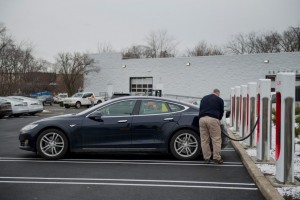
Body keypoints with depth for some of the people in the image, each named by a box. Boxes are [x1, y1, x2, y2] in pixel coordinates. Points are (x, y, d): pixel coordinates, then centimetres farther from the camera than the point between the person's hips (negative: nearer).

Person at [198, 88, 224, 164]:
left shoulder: (204, 98, 26)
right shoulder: (220, 100, 15)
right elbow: (221, 112, 20)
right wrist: (218, 120, 36)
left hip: (202, 119, 4)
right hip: (213, 119, -4)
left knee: (204, 140, 6)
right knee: (216, 140, 1)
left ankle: (207, 158, 9)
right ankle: (216, 158, 0)